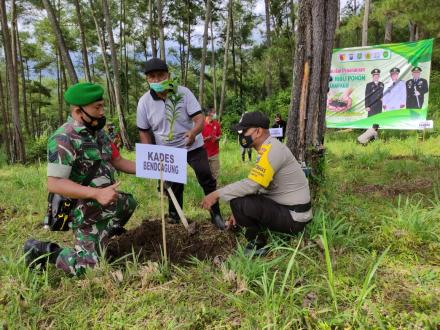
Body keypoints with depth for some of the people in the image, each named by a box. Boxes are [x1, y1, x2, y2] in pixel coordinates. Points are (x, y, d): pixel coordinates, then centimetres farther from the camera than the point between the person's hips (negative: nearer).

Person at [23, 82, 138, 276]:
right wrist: (96, 193, -37)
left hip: (108, 203, 9)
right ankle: (41, 251, 11)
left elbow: (117, 161, 9)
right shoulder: (63, 139, -24)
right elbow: (54, 183, -28)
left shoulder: (98, 132, 4)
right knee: (88, 265, -6)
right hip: (85, 210, -9)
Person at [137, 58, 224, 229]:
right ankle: (174, 218, 36)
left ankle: (216, 214, 17)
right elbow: (144, 131, -1)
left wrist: (193, 133, -44)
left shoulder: (183, 93, -16)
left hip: (193, 146, -1)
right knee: (174, 185, 16)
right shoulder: (144, 102, -11)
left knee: (207, 181, -1)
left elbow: (200, 119, -22)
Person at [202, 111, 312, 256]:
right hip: (283, 207, 10)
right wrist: (240, 212, 11)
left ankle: (257, 244, -1)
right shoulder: (269, 149, 10)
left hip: (293, 217, -10)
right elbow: (256, 185, 13)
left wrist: (217, 194, -19)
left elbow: (250, 185, -29)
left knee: (237, 201, -21)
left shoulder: (272, 150, -21)